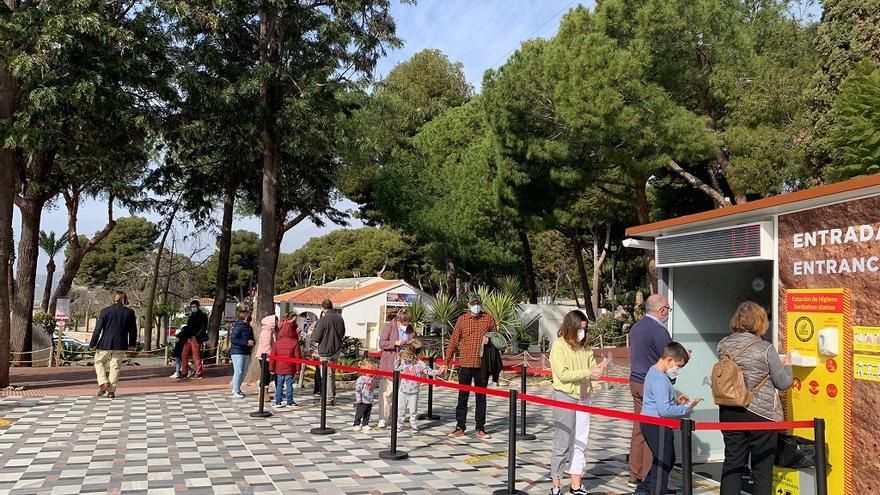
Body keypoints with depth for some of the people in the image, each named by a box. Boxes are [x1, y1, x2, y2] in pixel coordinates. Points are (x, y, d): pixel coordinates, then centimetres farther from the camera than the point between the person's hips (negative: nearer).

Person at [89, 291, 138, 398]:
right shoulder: (130, 312, 0)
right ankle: (111, 390, 7)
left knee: (99, 362, 18)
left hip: (105, 344, -2)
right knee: (115, 366, 9)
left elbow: (98, 328, -5)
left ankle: (103, 382, 0)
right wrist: (132, 344, 19)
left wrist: (93, 344, 2)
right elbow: (133, 330, 8)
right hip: (121, 345, 2)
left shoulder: (106, 311, -6)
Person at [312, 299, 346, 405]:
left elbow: (316, 338, -13)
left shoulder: (322, 321, -18)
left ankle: (329, 398, 4)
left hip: (325, 351, -6)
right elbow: (342, 334, 14)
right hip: (336, 350, 6)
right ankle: (333, 396, 23)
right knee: (332, 374, 17)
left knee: (327, 375, 1)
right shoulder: (339, 318, 3)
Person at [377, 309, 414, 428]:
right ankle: (383, 418, 1)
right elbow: (381, 344, -7)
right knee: (386, 391, -4)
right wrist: (395, 343, -19)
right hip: (388, 364, -4)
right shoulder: (389, 327, -2)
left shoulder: (410, 330, 10)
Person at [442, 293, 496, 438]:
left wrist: (489, 339, -10)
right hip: (465, 364, -1)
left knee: (481, 397, 9)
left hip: (482, 364, 1)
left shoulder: (489, 318, 4)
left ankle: (480, 428, 17)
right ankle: (460, 427, 13)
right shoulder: (462, 320, 2)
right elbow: (453, 342, 3)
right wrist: (445, 362, 0)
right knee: (463, 396, 5)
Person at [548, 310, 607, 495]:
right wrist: (588, 372, -19)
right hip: (565, 396, -7)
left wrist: (598, 370, -10)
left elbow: (591, 367, 13)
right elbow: (563, 374, -16)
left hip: (583, 397, 7)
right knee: (563, 443, -2)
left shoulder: (585, 347, 11)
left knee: (581, 442, 8)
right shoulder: (559, 346, -8)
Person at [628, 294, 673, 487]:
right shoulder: (659, 330, -15)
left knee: (639, 428, 13)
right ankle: (648, 478, 1)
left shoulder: (635, 327, 13)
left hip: (635, 382, 9)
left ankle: (635, 475, 18)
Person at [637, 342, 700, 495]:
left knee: (669, 459, 21)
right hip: (657, 426, -11)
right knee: (662, 464, -1)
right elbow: (664, 410, -27)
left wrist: (676, 401, 8)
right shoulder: (660, 380, -22)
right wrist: (686, 408, -17)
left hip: (650, 423, 11)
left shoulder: (654, 372, 11)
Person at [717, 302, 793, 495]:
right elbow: (783, 383, -7)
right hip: (761, 414, -4)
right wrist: (787, 365, 13)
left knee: (732, 464, 11)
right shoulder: (765, 348, -13)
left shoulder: (723, 345, 0)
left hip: (729, 412, 4)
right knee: (762, 468, 8)